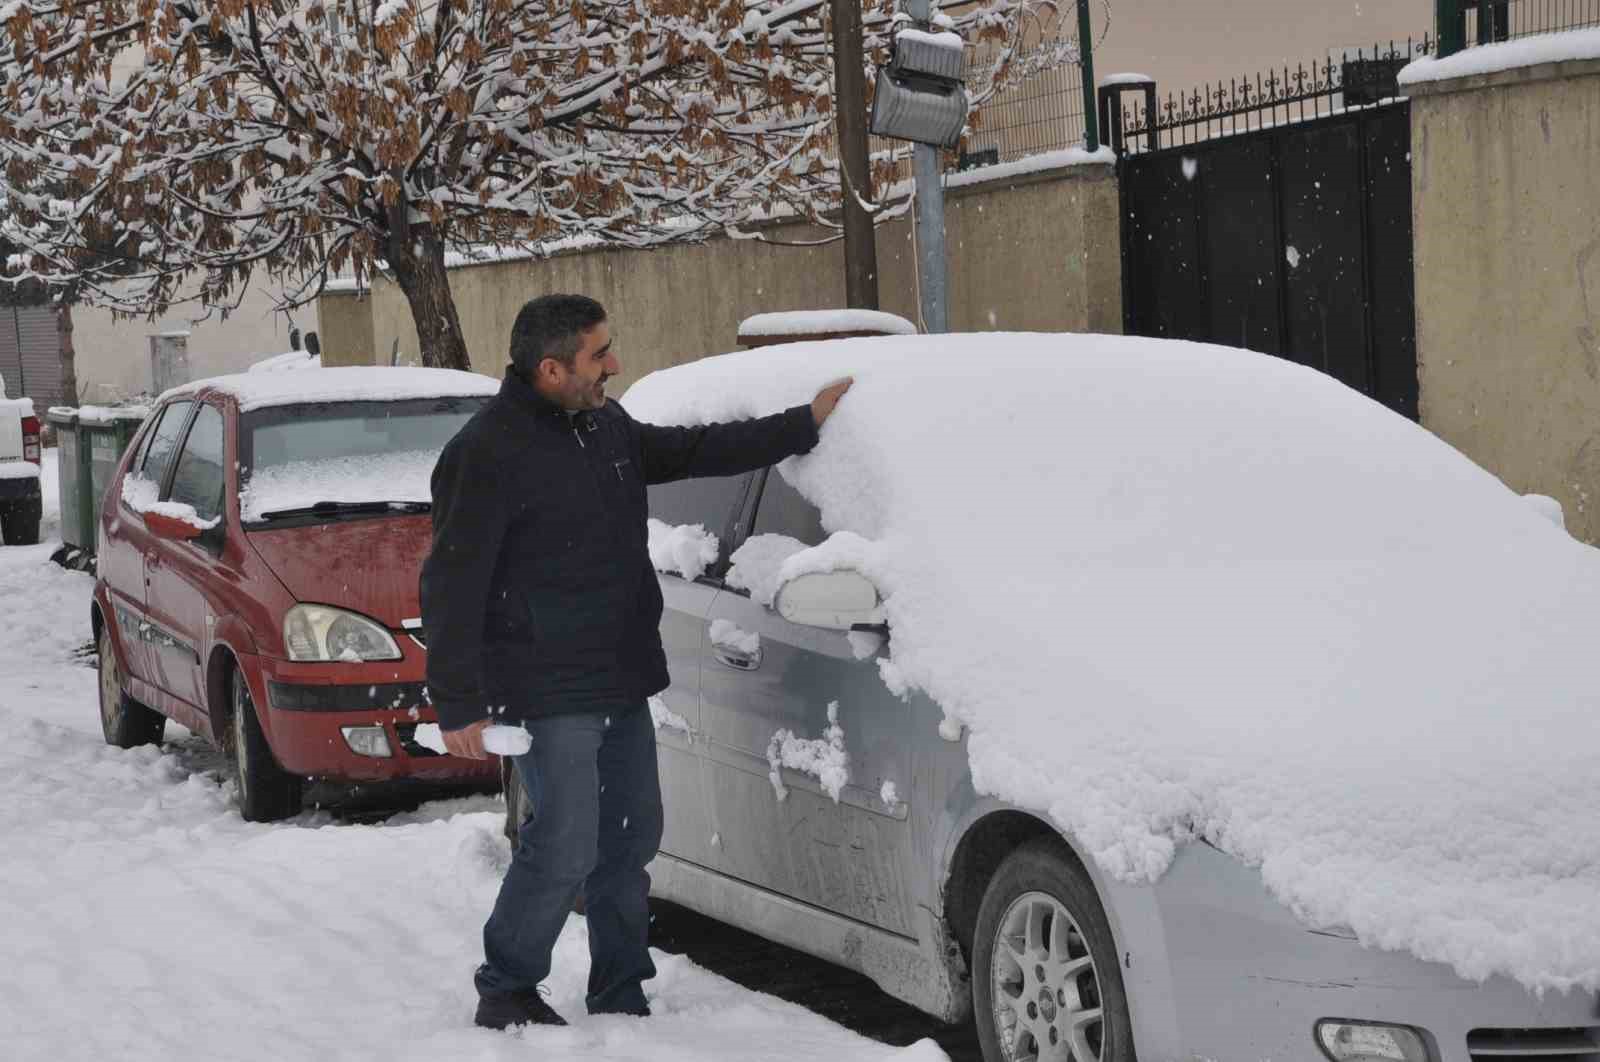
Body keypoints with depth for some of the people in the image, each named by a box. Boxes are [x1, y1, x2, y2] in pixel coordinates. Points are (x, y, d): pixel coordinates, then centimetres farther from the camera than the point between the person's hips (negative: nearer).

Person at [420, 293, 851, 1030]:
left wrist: (803, 425, 21)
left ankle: (619, 996, 23)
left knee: (632, 837, 12)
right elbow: (451, 587, -16)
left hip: (622, 683, 9)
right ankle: (506, 993, 10)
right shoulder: (488, 453, -16)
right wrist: (458, 705, -17)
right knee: (564, 849, -8)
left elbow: (694, 450, 24)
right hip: (549, 694, -8)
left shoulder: (607, 426, 9)